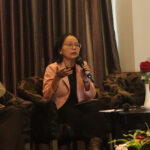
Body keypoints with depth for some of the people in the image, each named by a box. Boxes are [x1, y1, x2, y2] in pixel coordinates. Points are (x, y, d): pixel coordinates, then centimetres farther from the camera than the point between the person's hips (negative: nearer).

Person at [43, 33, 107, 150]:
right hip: (62, 109, -2)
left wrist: (85, 78, -11)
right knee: (75, 114, -35)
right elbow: (46, 97, -8)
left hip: (81, 106, 2)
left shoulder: (82, 66, 10)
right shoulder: (52, 68, 2)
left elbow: (91, 96, 6)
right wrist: (57, 78, -21)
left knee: (93, 112, -32)